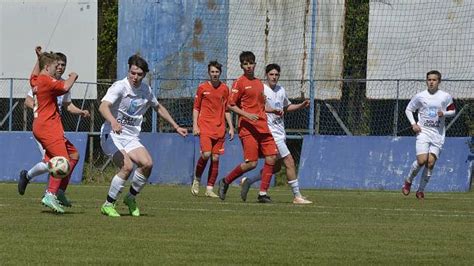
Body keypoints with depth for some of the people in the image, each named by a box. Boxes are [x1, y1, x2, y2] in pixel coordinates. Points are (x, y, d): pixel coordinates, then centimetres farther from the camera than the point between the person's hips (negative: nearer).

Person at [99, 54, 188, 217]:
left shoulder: (146, 90, 7)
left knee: (147, 164, -19)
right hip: (112, 136, -6)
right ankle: (108, 205, -10)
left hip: (131, 138, 6)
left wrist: (176, 127, 26)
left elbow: (159, 108, 27)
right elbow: (103, 107, -30)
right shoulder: (120, 87, -13)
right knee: (127, 166, -27)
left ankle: (131, 198, 5)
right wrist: (113, 122, -49)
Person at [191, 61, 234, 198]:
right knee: (206, 154, -19)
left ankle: (209, 189, 6)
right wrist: (195, 125, -4)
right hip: (205, 127, -3)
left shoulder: (224, 88, 10)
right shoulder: (202, 88, 3)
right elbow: (196, 108, 6)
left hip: (219, 128, 3)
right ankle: (197, 180, 5)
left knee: (215, 158, 0)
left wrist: (231, 127, 10)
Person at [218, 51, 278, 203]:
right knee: (251, 163, -11)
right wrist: (247, 115, -18)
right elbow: (231, 105, -8)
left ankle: (263, 193, 2)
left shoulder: (259, 83, 19)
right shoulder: (239, 83, -3)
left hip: (263, 127, 7)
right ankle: (225, 182, 9)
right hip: (248, 128, -7)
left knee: (271, 159, -5)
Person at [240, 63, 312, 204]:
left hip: (280, 133, 9)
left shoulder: (281, 90, 14)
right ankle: (297, 196, -7)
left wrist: (302, 105, 13)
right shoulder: (261, 89, -9)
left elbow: (287, 107, 29)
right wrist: (273, 110, -27)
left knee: (276, 166, 11)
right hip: (271, 133, -9)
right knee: (290, 162, -11)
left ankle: (248, 181, 21)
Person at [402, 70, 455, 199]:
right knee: (422, 160, -16)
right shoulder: (420, 96, 0)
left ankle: (421, 190, 9)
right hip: (423, 132, -1)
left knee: (431, 162, -5)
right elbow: (408, 110, 12)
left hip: (438, 134, 1)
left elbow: (453, 111, 15)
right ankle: (408, 181, 11)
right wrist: (413, 124, -4)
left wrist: (444, 113, -8)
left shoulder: (446, 97, 2)